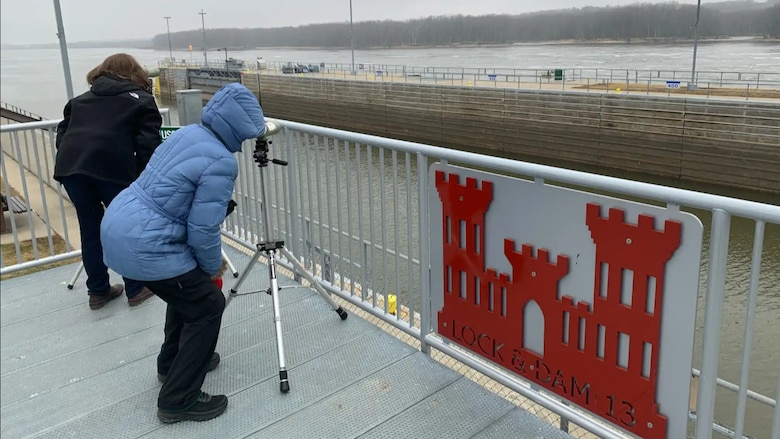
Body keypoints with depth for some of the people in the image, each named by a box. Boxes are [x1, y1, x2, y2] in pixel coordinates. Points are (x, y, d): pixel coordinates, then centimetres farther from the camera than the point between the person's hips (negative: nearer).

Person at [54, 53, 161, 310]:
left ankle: (98, 291, 26)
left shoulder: (80, 100, 30)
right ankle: (136, 289, 20)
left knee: (90, 230, 16)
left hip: (70, 166, 5)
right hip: (112, 167, -4)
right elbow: (148, 144, 2)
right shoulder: (141, 100, 17)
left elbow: (62, 135, 23)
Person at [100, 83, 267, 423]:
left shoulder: (189, 133, 9)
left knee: (188, 288, 27)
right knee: (208, 305, 4)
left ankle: (172, 363, 42)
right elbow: (203, 230, -18)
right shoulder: (221, 162, -18)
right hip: (144, 245, -9)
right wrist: (213, 267, 3)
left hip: (118, 227, 10)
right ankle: (178, 401, 12)